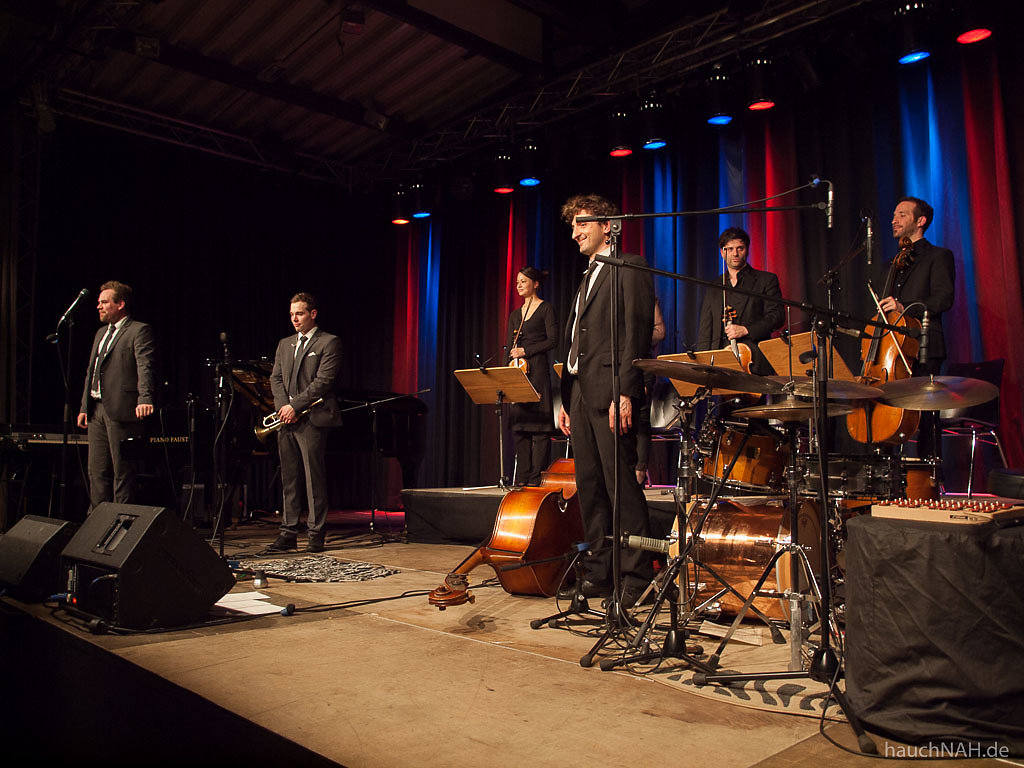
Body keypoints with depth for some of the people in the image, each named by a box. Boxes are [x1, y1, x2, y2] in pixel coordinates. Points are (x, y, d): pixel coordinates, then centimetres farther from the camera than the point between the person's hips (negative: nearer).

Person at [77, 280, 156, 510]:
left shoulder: (139, 330, -5)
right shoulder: (101, 333, 21)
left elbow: (145, 368, -18)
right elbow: (90, 371, 24)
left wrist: (144, 399, -32)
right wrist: (84, 407, 17)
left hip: (120, 410, -8)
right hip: (96, 410, 8)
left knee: (122, 471, -3)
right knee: (97, 470, 11)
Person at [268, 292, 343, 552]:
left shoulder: (329, 343, 0)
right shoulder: (284, 344, 20)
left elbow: (323, 380, -10)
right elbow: (275, 378, 14)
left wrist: (295, 406, -14)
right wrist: (283, 406, -4)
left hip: (312, 419, -6)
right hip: (286, 420, 6)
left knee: (314, 479, -4)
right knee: (289, 479, 9)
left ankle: (316, 534, 3)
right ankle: (288, 533, 15)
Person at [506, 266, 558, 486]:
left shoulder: (545, 309, 2)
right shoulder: (515, 315, 20)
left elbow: (553, 340, -7)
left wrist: (525, 351, -10)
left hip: (537, 370, -6)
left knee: (539, 426, -8)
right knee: (519, 425, 2)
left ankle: (537, 478, -7)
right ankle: (522, 478, 5)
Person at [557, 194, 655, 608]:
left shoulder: (630, 268, -1)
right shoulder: (588, 278, 25)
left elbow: (637, 333, -12)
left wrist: (625, 392, -20)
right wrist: (566, 398, 16)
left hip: (610, 392, -9)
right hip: (580, 393, 9)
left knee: (621, 485, -7)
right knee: (589, 486, 9)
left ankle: (636, 575, 1)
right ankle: (600, 570, 17)